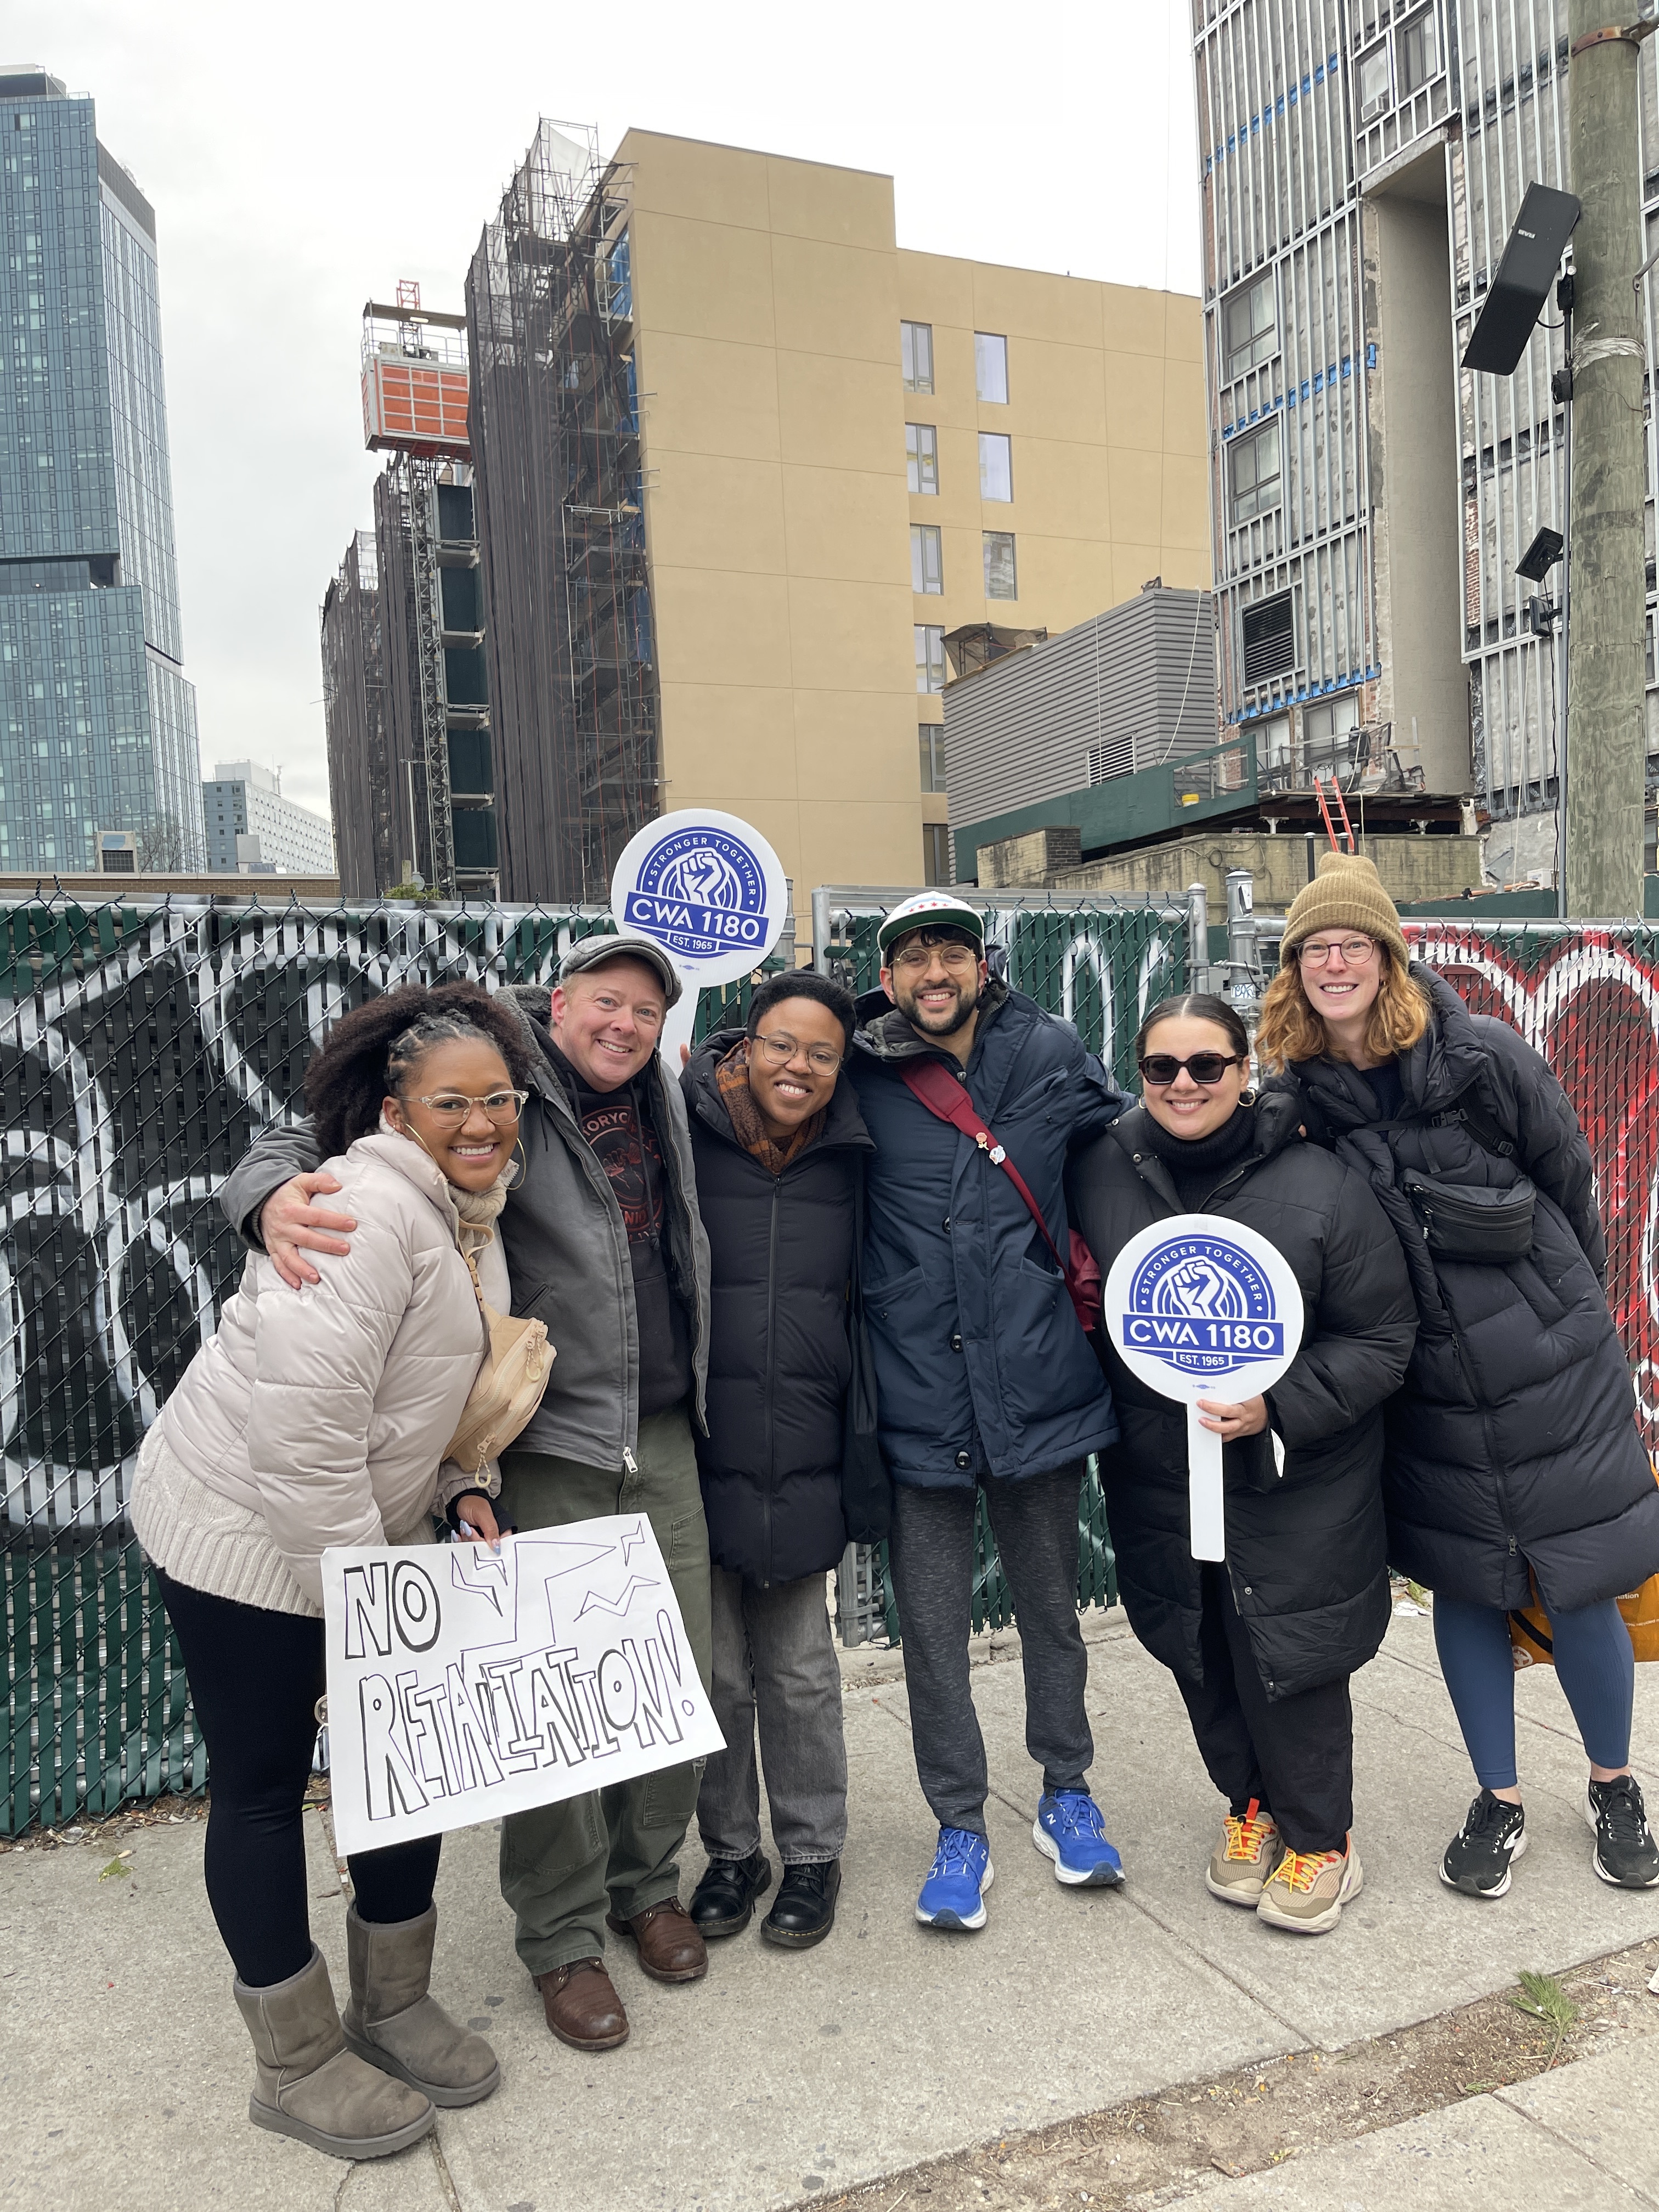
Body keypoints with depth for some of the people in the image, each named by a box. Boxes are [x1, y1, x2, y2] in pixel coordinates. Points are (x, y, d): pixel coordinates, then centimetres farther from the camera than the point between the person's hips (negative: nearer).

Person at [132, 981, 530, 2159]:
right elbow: (300, 1423, -31)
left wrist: (469, 1486, 2)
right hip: (245, 1536, -9)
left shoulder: (469, 1209, 4)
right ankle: (298, 2063, 28)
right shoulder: (367, 1210, -27)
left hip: (363, 1536, 9)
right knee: (265, 1786, 8)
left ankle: (394, 2007, 35)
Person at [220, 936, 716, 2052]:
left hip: (664, 1436, 6)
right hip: (551, 1453, -6)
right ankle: (564, 1936, 23)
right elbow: (323, 1132, -12)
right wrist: (276, 1193, -34)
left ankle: (647, 1880, 35)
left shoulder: (659, 1094, 9)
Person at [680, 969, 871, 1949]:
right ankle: (732, 1850, 32)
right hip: (699, 1451, -1)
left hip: (802, 1457, 2)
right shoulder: (686, 1131, -6)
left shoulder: (851, 1154, 2)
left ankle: (813, 1852, 32)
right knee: (716, 1668, 11)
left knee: (800, 1671, 13)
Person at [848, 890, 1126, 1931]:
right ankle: (962, 1827, 29)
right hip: (918, 1393, -1)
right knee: (933, 1625, 10)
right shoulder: (859, 1075, -4)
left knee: (1051, 1603, 18)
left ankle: (1066, 1792, 40)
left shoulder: (1050, 1053, 1)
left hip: (1037, 1382, 1)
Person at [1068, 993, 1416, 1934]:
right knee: (1202, 1659, 17)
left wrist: (1279, 1407, -21)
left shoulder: (1323, 1187, -14)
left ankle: (1320, 1839, 31)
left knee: (1287, 1663, 5)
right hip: (1158, 1480, 4)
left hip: (1297, 1485, -3)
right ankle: (1251, 1805, 42)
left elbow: (1382, 1339, -9)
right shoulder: (1100, 1173, -4)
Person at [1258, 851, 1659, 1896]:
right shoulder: (1301, 1095, -4)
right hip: (1428, 1388, 2)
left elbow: (1571, 1181, 0)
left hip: (1550, 1367, -2)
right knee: (1465, 1590, 12)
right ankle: (1500, 1802, 31)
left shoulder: (1482, 1053, -11)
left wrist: (1566, 1307, 9)